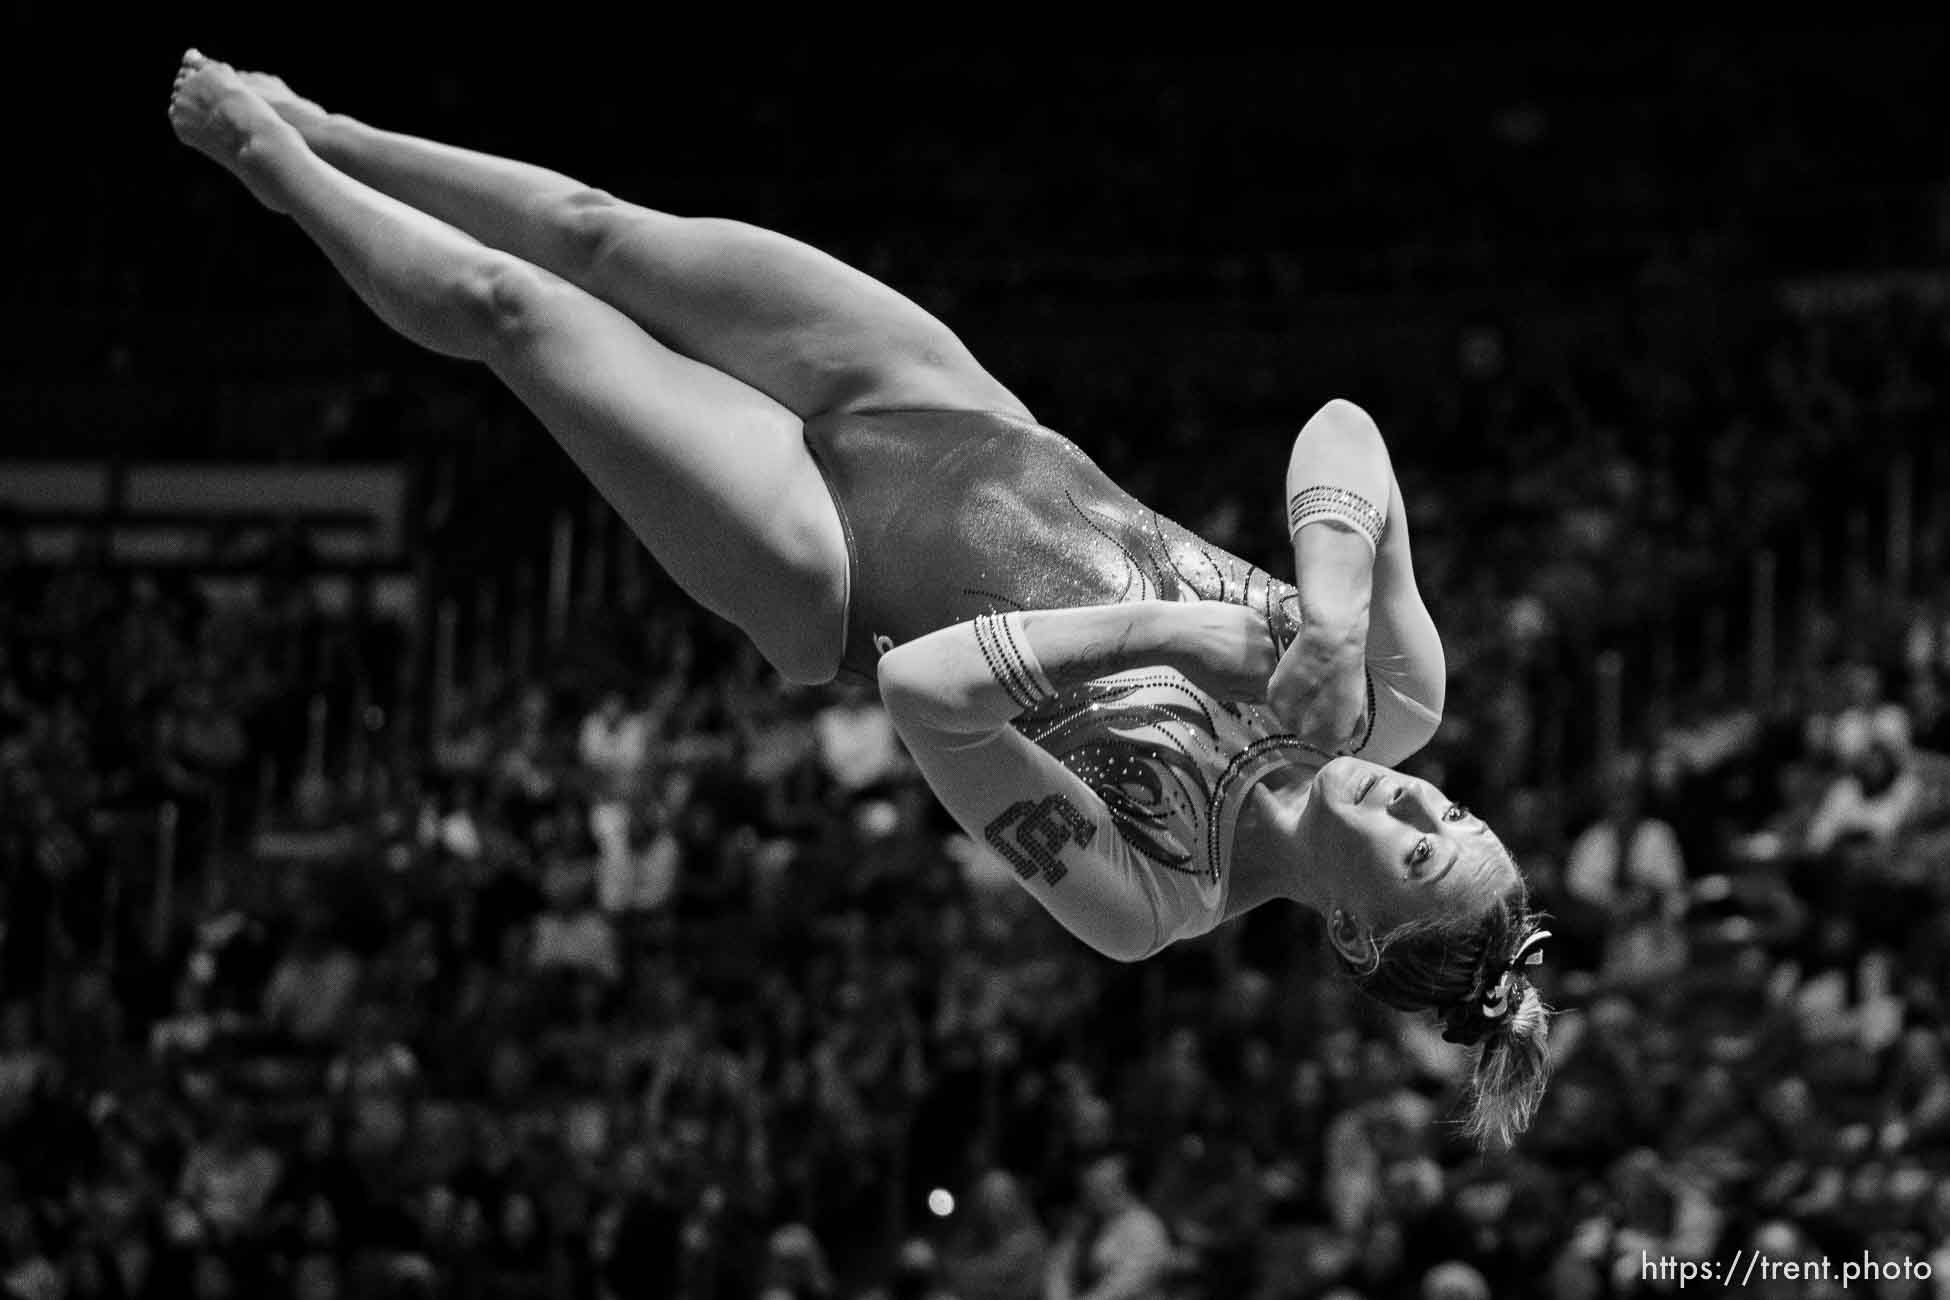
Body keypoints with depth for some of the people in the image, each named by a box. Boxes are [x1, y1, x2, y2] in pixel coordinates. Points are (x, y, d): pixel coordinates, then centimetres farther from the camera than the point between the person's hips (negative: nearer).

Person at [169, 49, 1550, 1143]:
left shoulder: (1150, 898, -30)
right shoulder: (1394, 697, -16)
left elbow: (923, 689, -40)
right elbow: (1345, 426, -14)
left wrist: (1159, 628, -43)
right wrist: (1333, 588, -33)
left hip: (823, 567, -4)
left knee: (502, 304, 1)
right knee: (596, 231, 8)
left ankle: (267, 151, 32)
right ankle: (318, 136, 38)